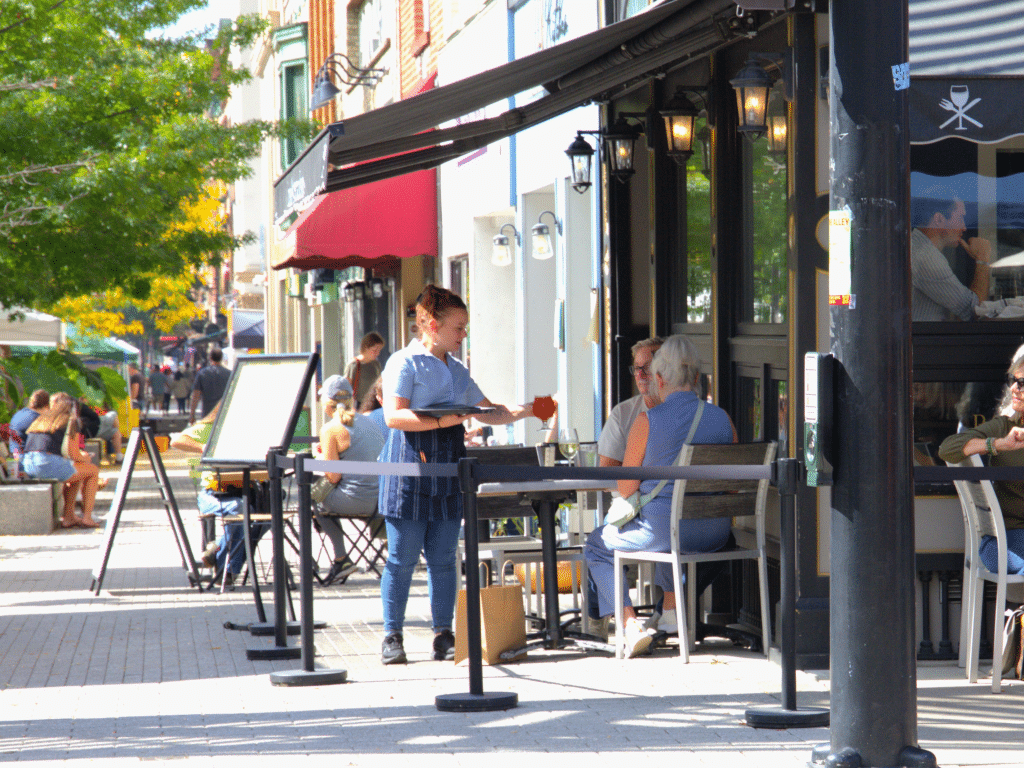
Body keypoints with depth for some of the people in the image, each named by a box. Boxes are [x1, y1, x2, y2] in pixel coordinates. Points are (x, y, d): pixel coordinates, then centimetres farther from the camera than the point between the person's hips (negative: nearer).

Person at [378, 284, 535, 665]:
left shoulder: (457, 370, 19)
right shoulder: (404, 363, -4)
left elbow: (489, 412, 23)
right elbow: (394, 416, -15)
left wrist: (525, 411, 7)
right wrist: (442, 421, -22)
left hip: (448, 464, 6)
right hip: (410, 463, -6)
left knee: (443, 557, 5)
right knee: (403, 556, -4)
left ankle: (444, 634, 10)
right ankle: (392, 636, 3)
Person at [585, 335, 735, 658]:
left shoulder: (648, 420, -11)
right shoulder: (722, 418, 2)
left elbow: (625, 488, -4)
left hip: (661, 529, -5)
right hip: (715, 534, 6)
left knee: (596, 544, 22)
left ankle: (630, 623, 4)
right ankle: (671, 612, 39)